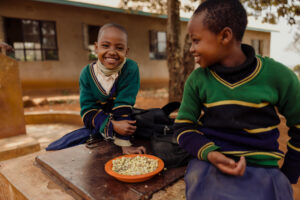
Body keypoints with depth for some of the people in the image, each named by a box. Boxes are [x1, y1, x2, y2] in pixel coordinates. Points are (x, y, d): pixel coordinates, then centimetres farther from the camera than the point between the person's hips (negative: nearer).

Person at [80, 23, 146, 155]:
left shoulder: (130, 69, -23)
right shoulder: (87, 73, -15)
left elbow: (123, 106, -25)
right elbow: (88, 111, -17)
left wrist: (124, 144, -28)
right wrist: (113, 125, -35)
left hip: (124, 122, -1)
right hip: (96, 128, 2)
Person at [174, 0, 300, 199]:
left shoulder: (277, 75, -5)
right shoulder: (197, 79, -3)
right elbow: (184, 127, 2)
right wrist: (209, 153, -15)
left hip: (263, 169, 1)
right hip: (209, 165, 0)